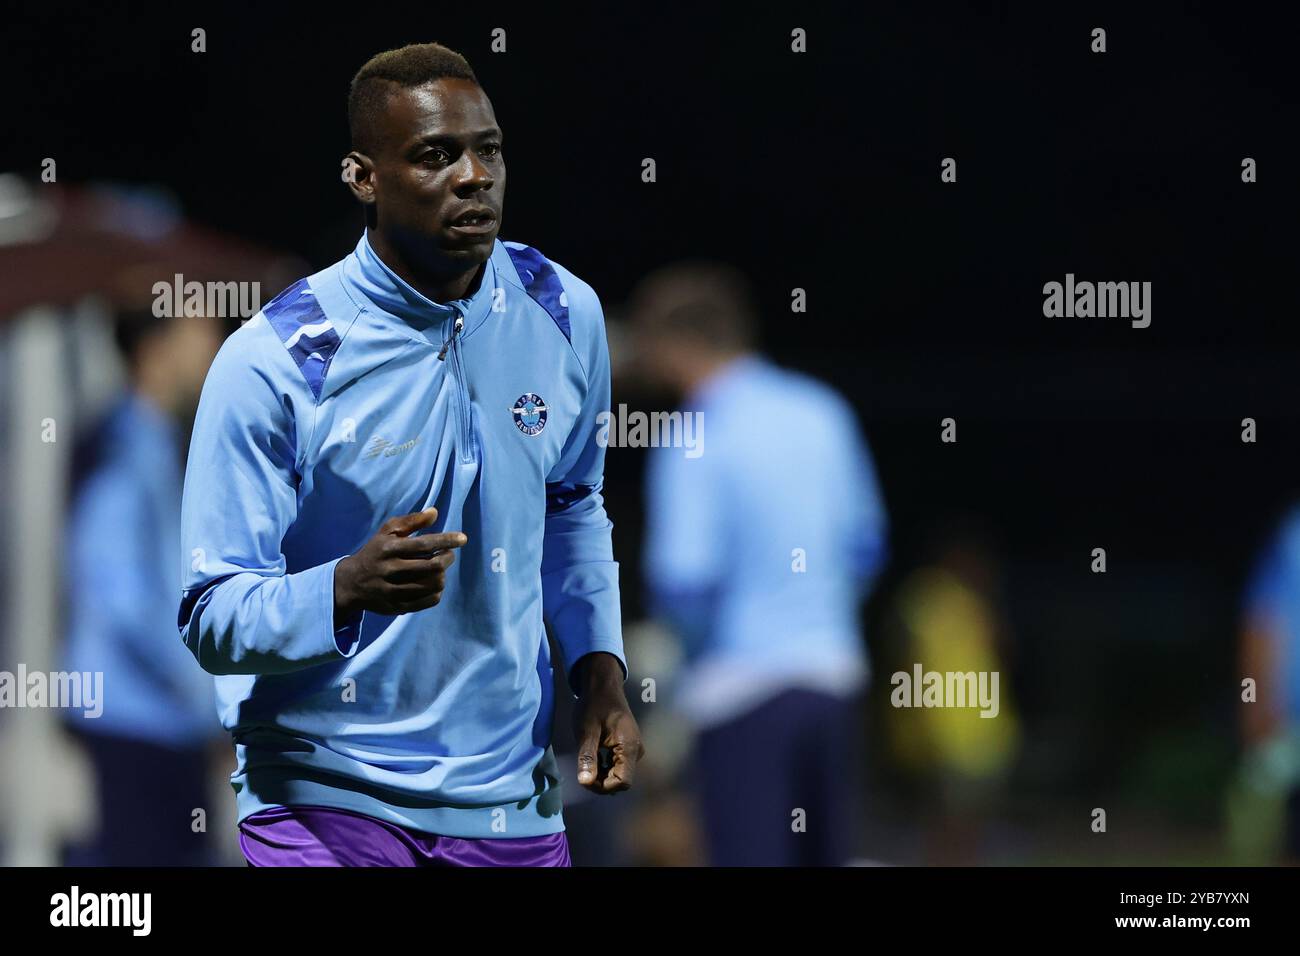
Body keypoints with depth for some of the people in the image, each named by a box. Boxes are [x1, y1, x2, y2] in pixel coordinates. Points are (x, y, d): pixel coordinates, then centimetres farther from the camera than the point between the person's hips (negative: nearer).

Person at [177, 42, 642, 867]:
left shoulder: (564, 315, -1)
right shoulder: (273, 364, -16)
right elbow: (212, 618, -16)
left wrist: (599, 668, 5)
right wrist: (350, 588, -34)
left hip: (511, 799, 5)